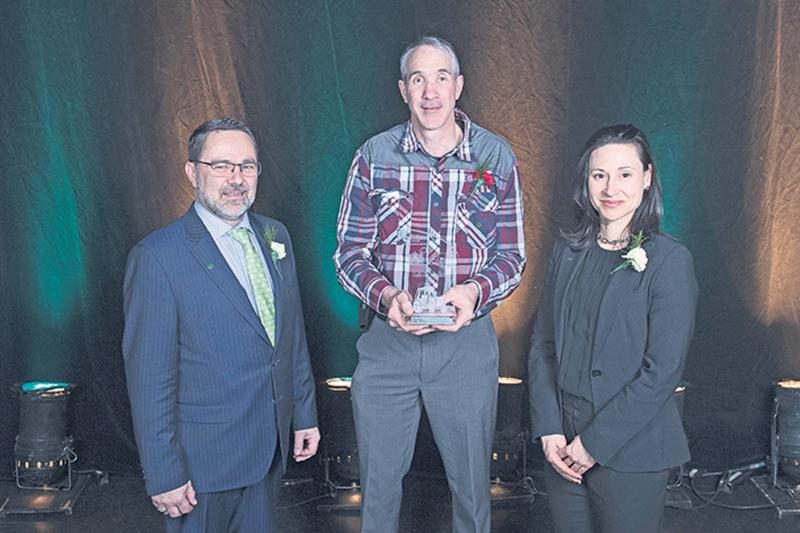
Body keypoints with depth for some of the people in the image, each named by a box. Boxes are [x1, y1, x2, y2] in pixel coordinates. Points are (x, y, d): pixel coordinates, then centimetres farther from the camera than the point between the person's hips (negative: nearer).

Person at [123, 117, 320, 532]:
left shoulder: (275, 236, 5)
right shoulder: (157, 256, -16)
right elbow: (149, 376, -16)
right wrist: (163, 475, -14)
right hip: (204, 456, -6)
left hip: (270, 447, 6)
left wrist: (304, 413, 13)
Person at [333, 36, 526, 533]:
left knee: (472, 480, 16)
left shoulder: (497, 157, -2)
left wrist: (474, 291, -19)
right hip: (386, 339, 0)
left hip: (467, 339, 0)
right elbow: (349, 252, 0)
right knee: (378, 481, 15)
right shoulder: (373, 156, -2)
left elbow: (512, 256, 2)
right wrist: (385, 296, -19)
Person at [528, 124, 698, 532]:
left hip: (630, 451, -4)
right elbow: (542, 343, 5)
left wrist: (595, 443, -14)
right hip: (564, 448, 4)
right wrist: (549, 430, -5)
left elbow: (663, 369, -14)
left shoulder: (669, 260, -10)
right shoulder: (568, 251, 4)